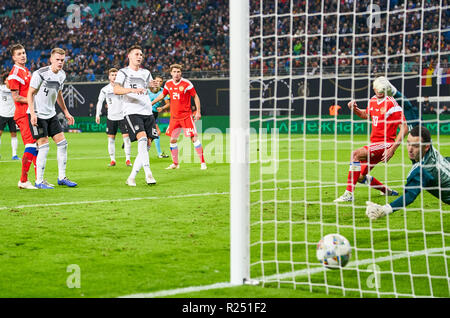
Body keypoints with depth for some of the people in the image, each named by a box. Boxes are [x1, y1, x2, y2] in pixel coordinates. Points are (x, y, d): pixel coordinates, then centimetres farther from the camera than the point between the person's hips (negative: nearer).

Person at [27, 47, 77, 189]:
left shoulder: (62, 75, 6)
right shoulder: (40, 74, -17)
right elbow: (30, 93, -14)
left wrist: (66, 112, 20)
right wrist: (32, 114, -22)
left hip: (51, 114, 7)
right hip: (38, 115, -7)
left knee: (62, 143, 4)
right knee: (44, 146, -10)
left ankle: (62, 177, 13)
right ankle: (39, 181, -2)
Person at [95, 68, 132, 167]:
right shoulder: (105, 90, 2)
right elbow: (100, 101, 11)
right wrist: (97, 114, 5)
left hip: (123, 116, -1)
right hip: (111, 117, 1)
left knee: (126, 137, -7)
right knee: (111, 139, 3)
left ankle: (128, 159, 0)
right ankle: (112, 160, 12)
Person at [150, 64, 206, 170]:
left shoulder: (187, 84, -10)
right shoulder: (168, 84, 4)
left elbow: (196, 97, -2)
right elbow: (162, 95, 23)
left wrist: (198, 111, -8)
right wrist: (151, 103, 25)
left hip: (186, 116, -5)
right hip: (174, 117, 5)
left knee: (194, 138, -11)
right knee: (172, 140, 7)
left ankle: (202, 162, -4)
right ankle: (175, 163, 21)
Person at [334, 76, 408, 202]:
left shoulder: (391, 104, -15)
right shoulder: (373, 101, 8)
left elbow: (404, 128, -18)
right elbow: (366, 115, 30)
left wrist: (392, 149, -24)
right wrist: (355, 109, 7)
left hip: (386, 144, -9)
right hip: (375, 144, 9)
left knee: (356, 154, -27)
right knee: (360, 177, 10)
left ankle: (349, 194, -27)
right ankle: (387, 191, 31)